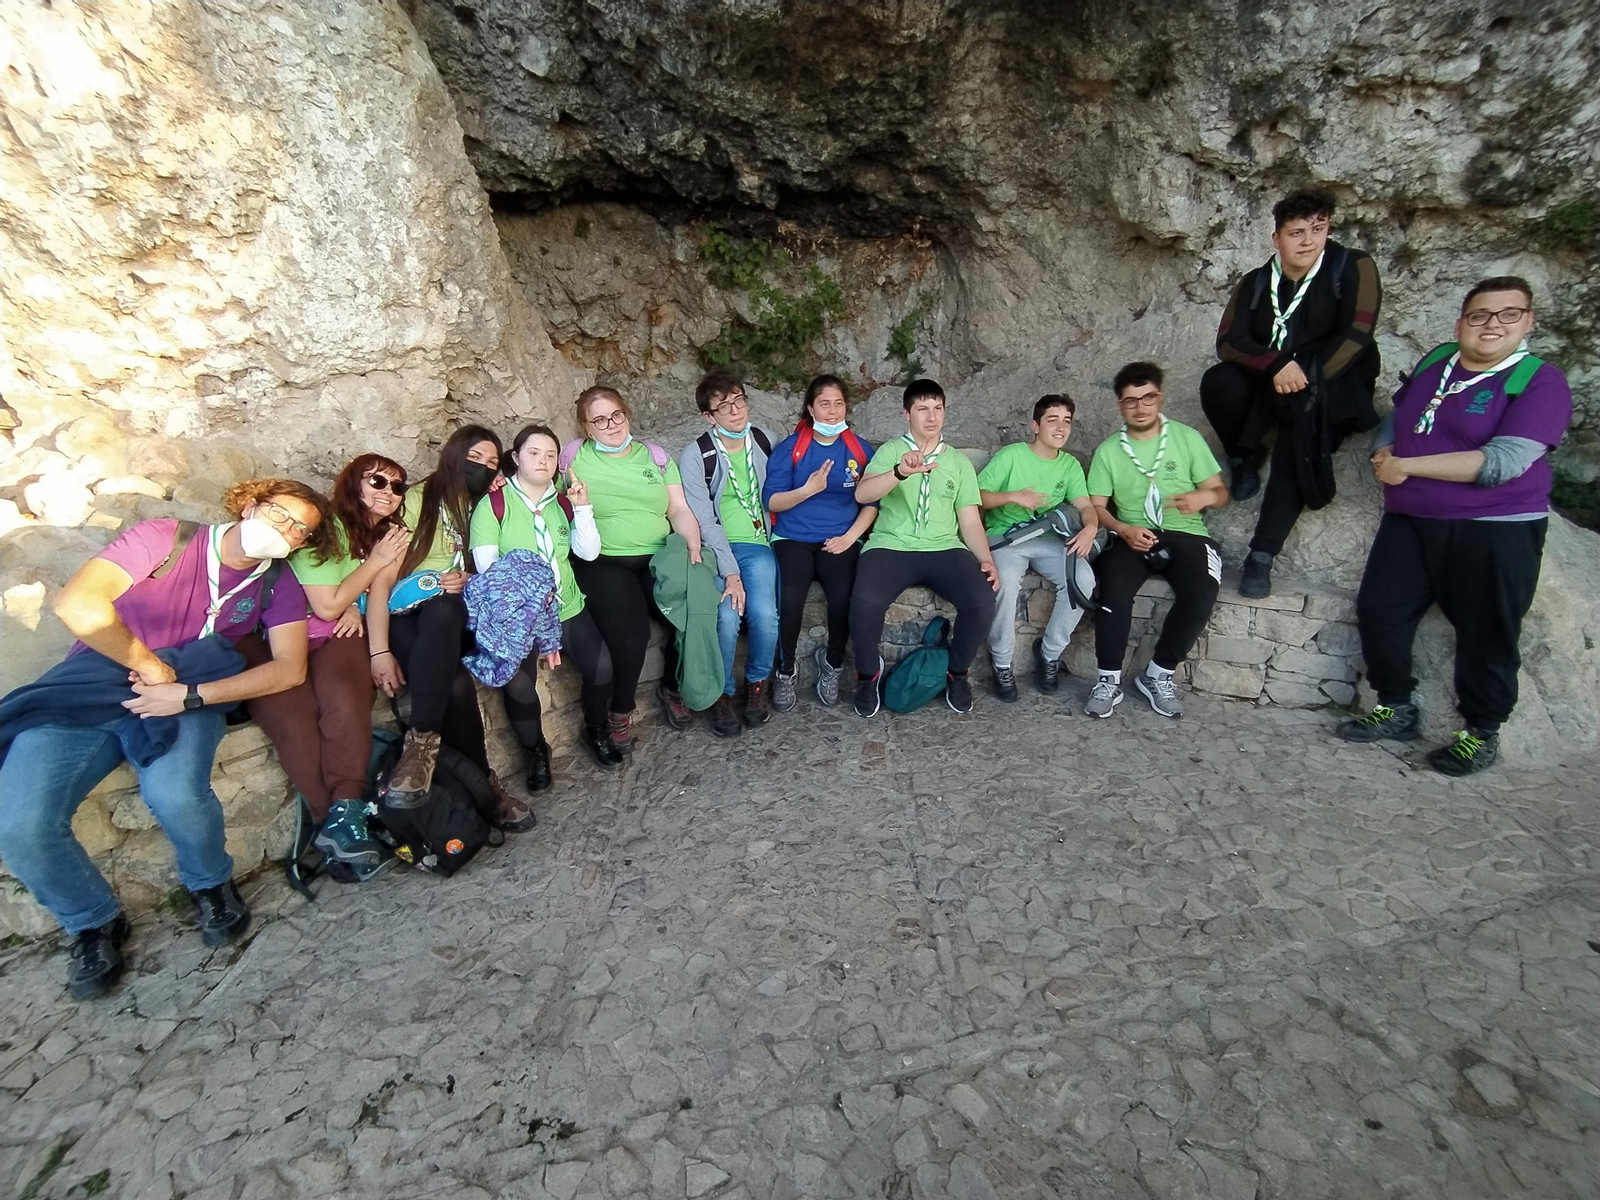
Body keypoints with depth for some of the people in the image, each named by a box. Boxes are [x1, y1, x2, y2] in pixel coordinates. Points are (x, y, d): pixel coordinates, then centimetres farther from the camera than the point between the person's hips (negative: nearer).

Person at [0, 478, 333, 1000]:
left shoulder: (277, 584, 1)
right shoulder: (168, 538, -6)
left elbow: (290, 668, -10)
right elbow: (77, 605, -17)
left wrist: (189, 694, -18)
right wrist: (149, 666, -11)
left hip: (192, 695, 0)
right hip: (87, 684, 0)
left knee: (175, 793, -30)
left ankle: (210, 884, 3)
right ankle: (93, 922, 11)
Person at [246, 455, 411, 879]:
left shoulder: (389, 532, 13)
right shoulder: (325, 526, -9)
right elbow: (327, 607, -10)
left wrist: (352, 604, -8)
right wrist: (376, 561, -5)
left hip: (340, 635, 4)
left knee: (345, 700, -29)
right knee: (296, 723, -28)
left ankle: (344, 815, -28)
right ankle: (336, 823, -17)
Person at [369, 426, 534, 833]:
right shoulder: (417, 500, 3)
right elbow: (382, 576, -6)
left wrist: (468, 581, -10)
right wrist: (380, 650, -18)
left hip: (456, 621, 2)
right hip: (408, 619, -2)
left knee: (443, 608, -37)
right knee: (456, 684, -33)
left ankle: (423, 741, -38)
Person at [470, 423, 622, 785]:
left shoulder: (562, 501, 12)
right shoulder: (493, 504, -2)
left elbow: (589, 552, 3)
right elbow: (487, 567, -9)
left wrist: (582, 507, -10)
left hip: (567, 606, 4)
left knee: (601, 665, -18)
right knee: (518, 683, -26)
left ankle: (596, 731, 14)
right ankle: (536, 749, 5)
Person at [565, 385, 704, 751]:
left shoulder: (655, 454, 13)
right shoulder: (574, 458, 6)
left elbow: (680, 509, 8)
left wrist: (693, 545, -7)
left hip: (659, 557, 3)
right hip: (603, 562, -3)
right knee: (630, 634, -26)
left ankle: (672, 688, 8)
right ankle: (620, 710, 3)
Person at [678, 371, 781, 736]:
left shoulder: (765, 441, 7)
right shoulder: (694, 455, -6)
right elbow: (702, 519, -12)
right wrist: (730, 571, -20)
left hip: (755, 545, 3)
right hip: (712, 547, -2)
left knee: (765, 615, -23)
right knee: (726, 617, -26)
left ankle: (758, 683, 7)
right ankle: (722, 693, 1)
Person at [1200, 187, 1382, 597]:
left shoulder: (1353, 267, -1)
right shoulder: (1256, 282, 6)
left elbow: (1355, 335, -9)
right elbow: (1228, 341, -6)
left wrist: (1307, 380, -21)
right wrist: (1275, 365, -24)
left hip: (1333, 385, -3)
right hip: (1268, 384, 3)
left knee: (1294, 454, -32)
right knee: (1217, 381, -29)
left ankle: (1262, 556, -30)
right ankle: (1243, 458, -2)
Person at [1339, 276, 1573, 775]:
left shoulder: (1540, 382, -8)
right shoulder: (1434, 363, 9)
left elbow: (1501, 462, -19)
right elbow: (1394, 423, 19)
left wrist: (1407, 465, -19)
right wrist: (1384, 457, -4)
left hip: (1495, 532, -5)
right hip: (1409, 523, 5)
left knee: (1486, 636, 3)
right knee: (1378, 610, 3)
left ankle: (1482, 733, 20)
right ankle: (1396, 710, 19)